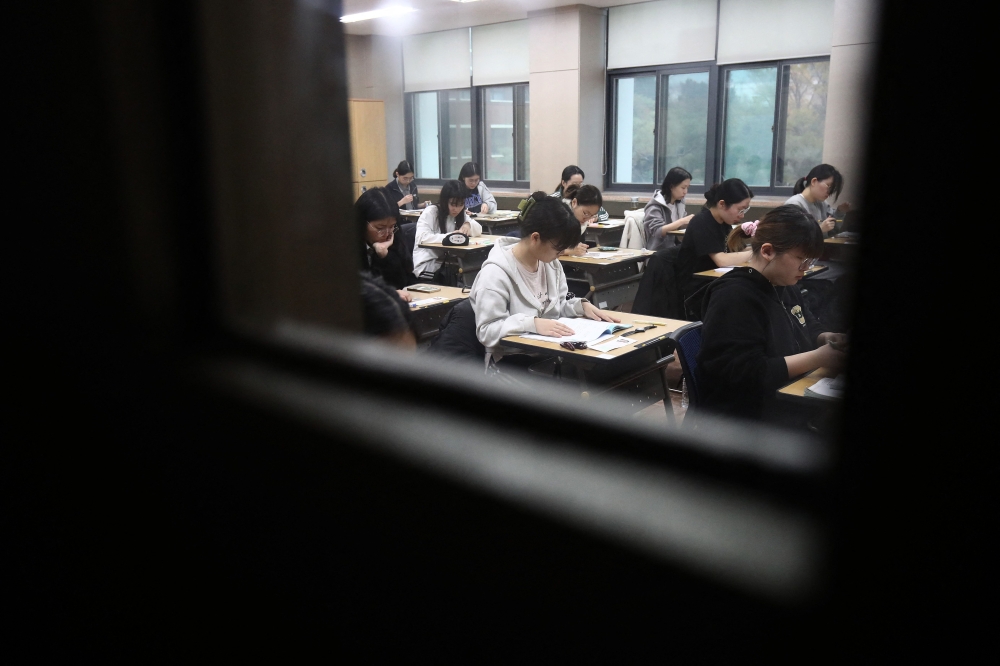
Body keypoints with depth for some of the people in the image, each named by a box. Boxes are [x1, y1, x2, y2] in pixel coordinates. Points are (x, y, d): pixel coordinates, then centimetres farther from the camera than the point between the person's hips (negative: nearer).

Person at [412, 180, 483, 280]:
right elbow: (421, 237, -26)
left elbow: (479, 229, 5)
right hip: (426, 264, -6)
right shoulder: (430, 212, -12)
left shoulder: (460, 213, 9)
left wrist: (468, 224, -17)